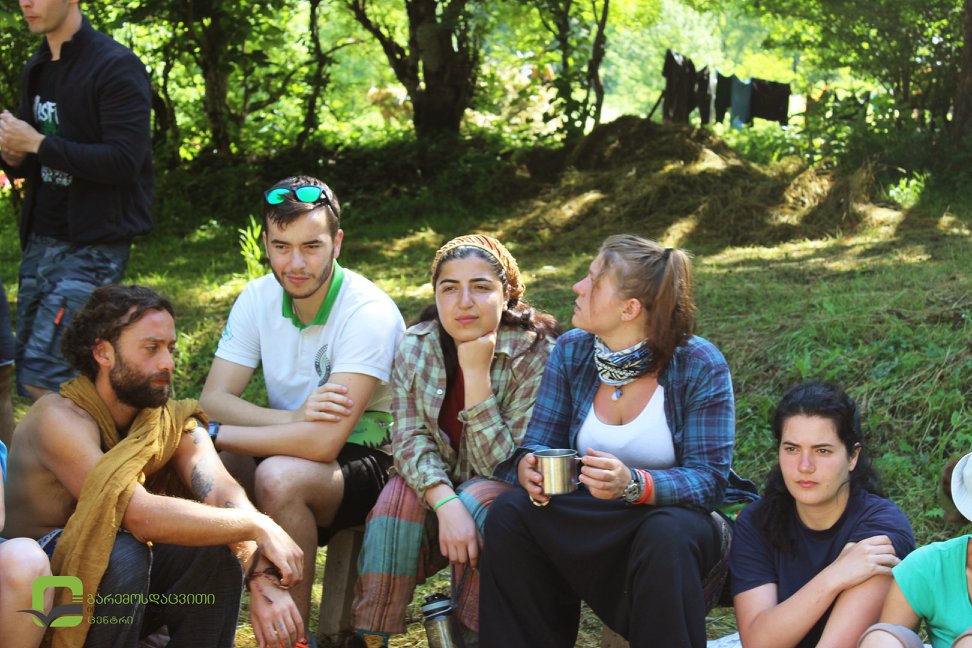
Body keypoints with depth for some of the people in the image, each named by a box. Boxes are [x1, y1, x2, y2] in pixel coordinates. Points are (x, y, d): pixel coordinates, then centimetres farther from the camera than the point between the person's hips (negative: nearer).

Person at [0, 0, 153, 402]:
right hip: (40, 242, 8)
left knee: (41, 378, -14)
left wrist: (37, 144, -17)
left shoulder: (116, 67, -11)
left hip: (92, 245, -8)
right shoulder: (35, 71, 15)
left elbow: (124, 161, -21)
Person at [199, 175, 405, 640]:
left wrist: (215, 434, -22)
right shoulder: (258, 298, -2)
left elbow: (324, 442, -29)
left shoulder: (369, 313, -22)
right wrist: (294, 418, -27)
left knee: (279, 476, -34)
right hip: (295, 448, 6)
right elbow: (212, 400, -9)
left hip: (369, 462, -6)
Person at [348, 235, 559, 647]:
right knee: (399, 497, -28)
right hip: (436, 493, 2)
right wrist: (446, 503, -34)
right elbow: (411, 441, -15)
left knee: (480, 502, -33)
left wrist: (476, 374, -30)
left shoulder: (536, 355, -17)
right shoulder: (416, 347, -7)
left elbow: (502, 466, -21)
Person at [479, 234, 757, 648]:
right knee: (508, 512, -21)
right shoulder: (571, 351, -2)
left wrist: (634, 485, -37)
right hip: (590, 524, 4)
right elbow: (535, 446, -2)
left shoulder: (700, 365, -14)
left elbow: (710, 479, -18)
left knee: (667, 534, -37)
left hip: (677, 517, -4)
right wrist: (530, 470, -27)